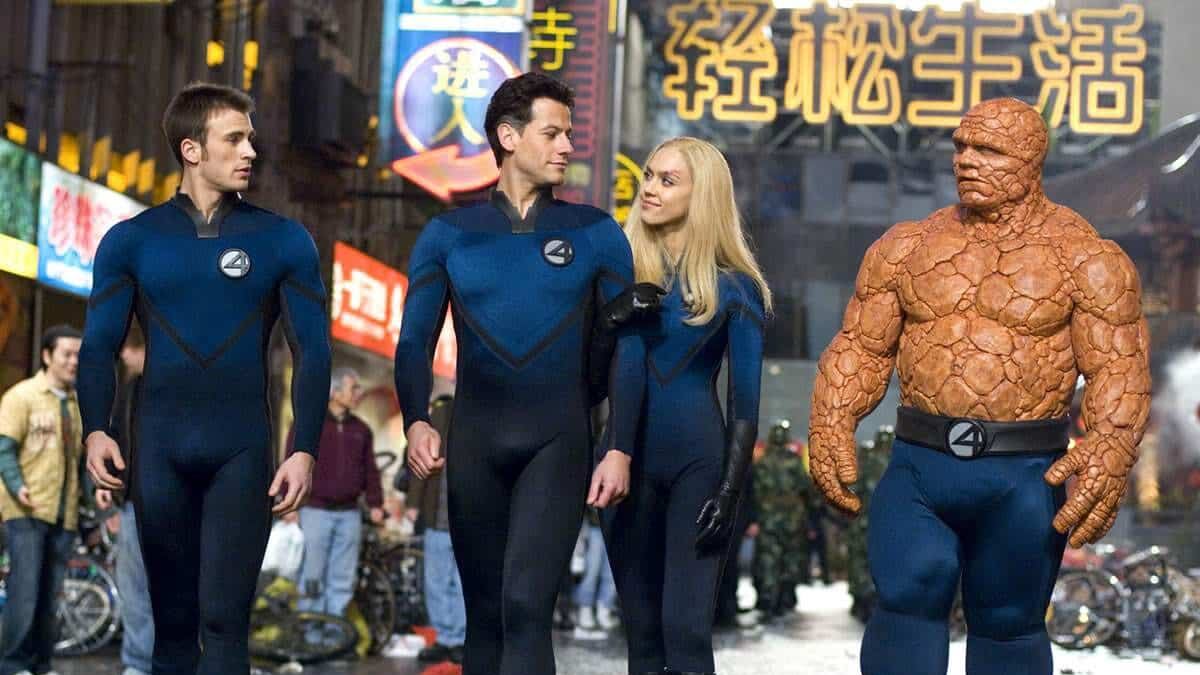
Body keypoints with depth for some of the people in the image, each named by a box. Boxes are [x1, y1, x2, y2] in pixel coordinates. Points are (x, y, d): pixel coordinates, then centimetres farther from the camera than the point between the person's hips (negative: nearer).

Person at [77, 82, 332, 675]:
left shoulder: (283, 242, 4)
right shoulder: (131, 241, 6)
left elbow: (312, 351, 2)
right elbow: (100, 346, 5)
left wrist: (305, 449, -7)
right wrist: (95, 430, -11)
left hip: (242, 448, -1)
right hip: (159, 448, 1)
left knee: (223, 619, -7)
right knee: (173, 620, 10)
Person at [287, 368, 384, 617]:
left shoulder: (361, 429, 14)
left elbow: (370, 470, 16)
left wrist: (375, 503, 8)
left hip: (349, 513, 4)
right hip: (316, 510, -4)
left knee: (342, 578, 6)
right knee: (312, 578, -4)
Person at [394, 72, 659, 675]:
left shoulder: (596, 234, 4)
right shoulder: (449, 235, 6)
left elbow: (627, 346, 4)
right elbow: (415, 341, 2)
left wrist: (620, 449, -4)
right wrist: (416, 421, -16)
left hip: (558, 442, -2)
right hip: (473, 443, 2)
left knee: (526, 605, -15)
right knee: (484, 613, 10)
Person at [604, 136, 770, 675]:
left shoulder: (733, 285, -1)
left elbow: (745, 399, -2)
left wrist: (730, 489, -9)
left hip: (699, 456, -3)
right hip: (628, 457, 3)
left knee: (685, 626, -7)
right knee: (641, 627, 9)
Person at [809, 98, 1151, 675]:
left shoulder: (1089, 260, -1)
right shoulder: (906, 247, 9)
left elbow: (1119, 369, -6)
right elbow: (861, 347, 10)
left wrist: (1112, 451, -23)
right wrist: (830, 423, -6)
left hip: (1023, 476, -2)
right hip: (917, 467, 2)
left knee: (1007, 624, 8)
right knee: (906, 598, -13)